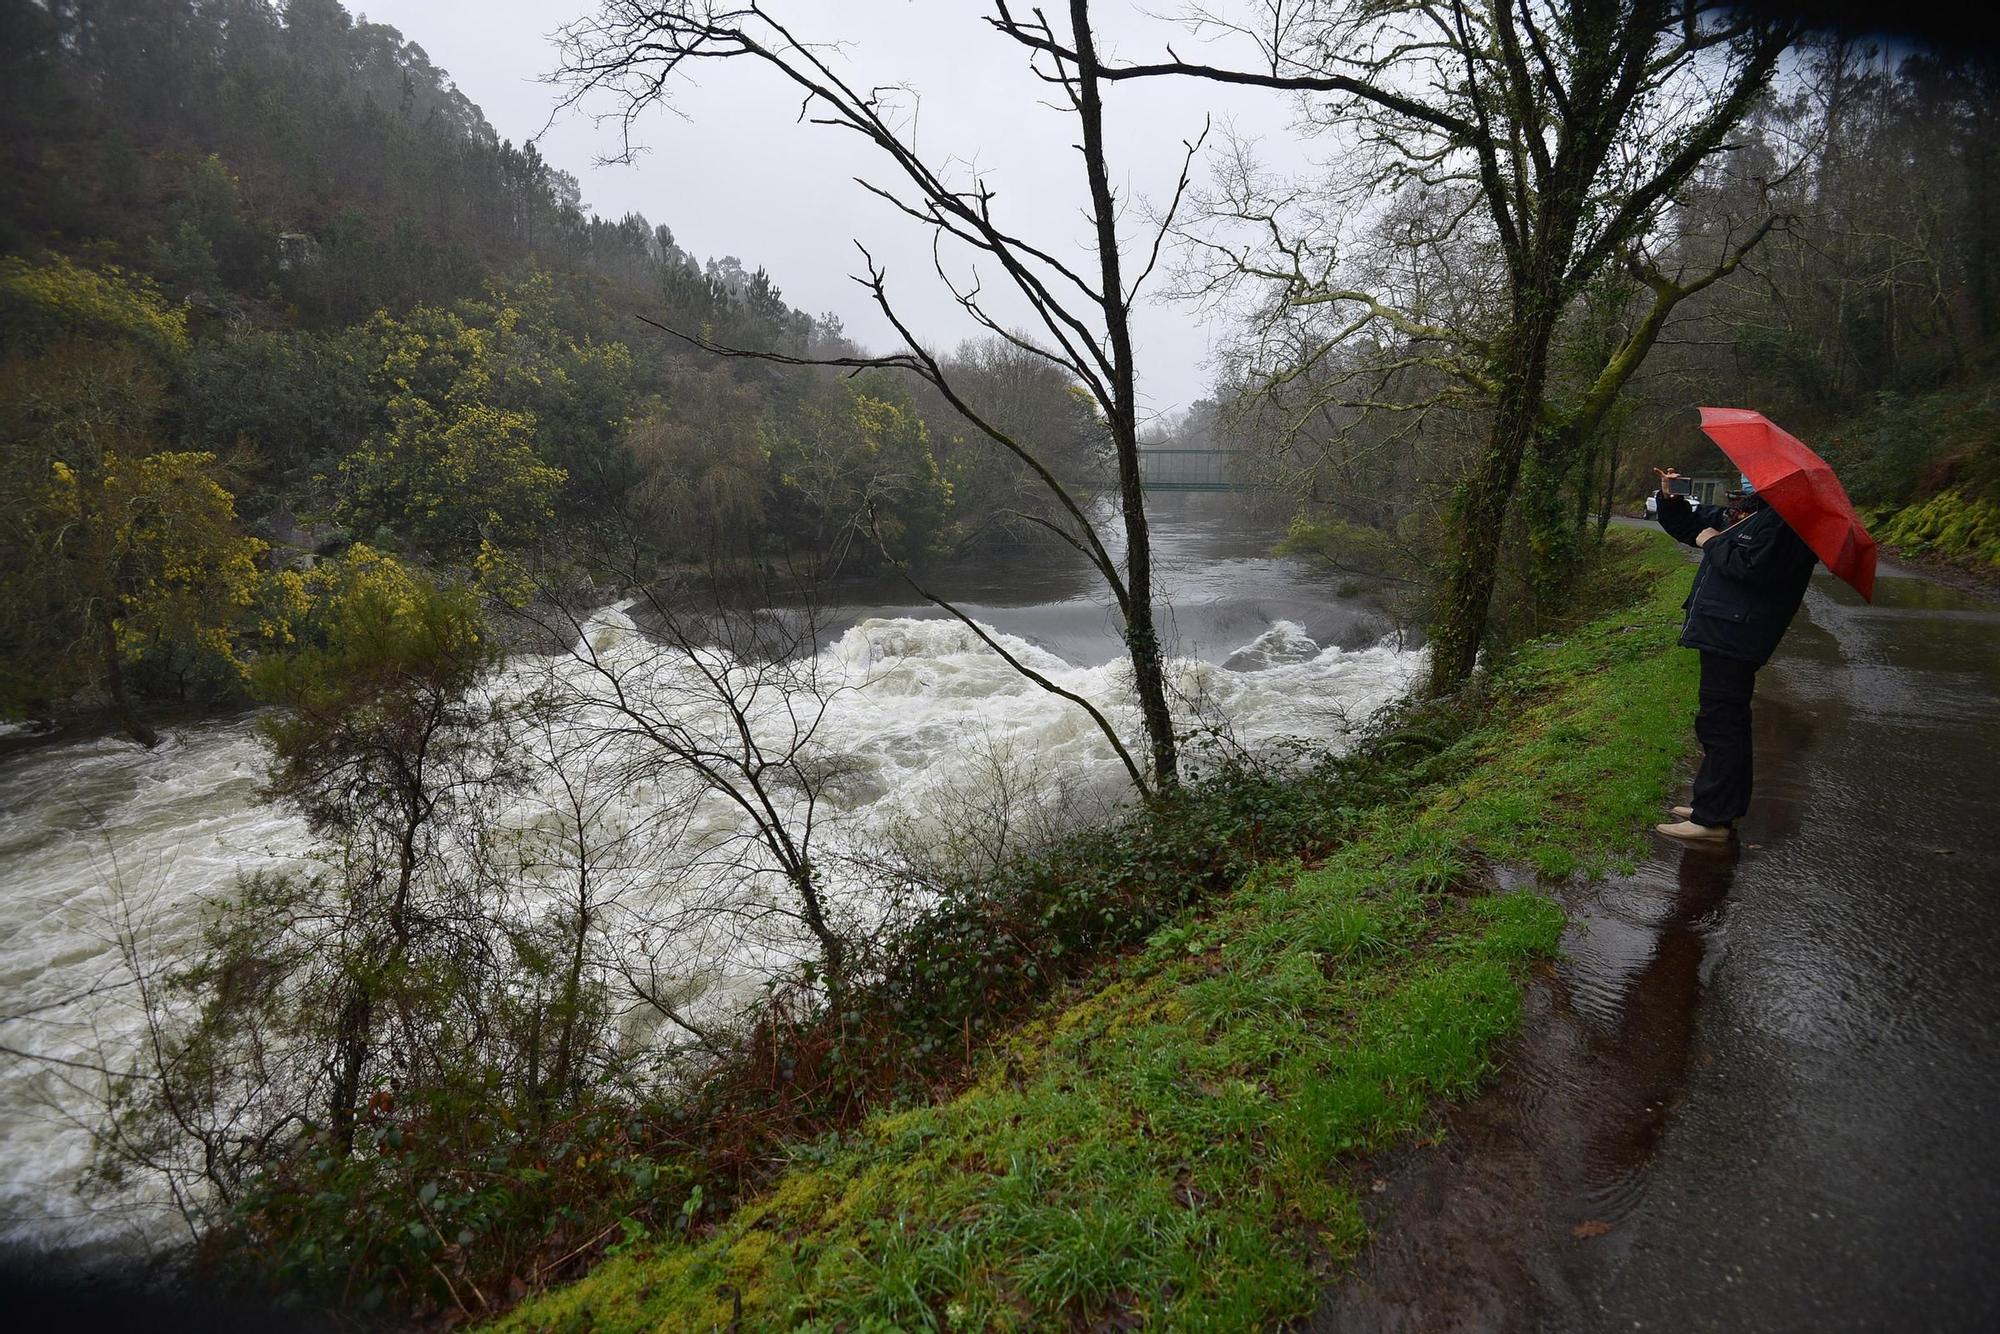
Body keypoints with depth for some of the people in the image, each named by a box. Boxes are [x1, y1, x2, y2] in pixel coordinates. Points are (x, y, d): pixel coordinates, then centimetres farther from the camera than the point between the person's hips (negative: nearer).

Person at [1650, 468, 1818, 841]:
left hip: (1735, 638, -11)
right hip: (1722, 633, 11)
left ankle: (1713, 818, -5)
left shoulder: (1782, 519, -13)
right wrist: (1670, 498, 9)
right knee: (1727, 722, 18)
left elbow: (1751, 566, -26)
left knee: (1719, 723, -9)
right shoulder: (1737, 512, 17)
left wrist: (1712, 543, -10)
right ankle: (1726, 806, 30)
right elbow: (1687, 525, 29)